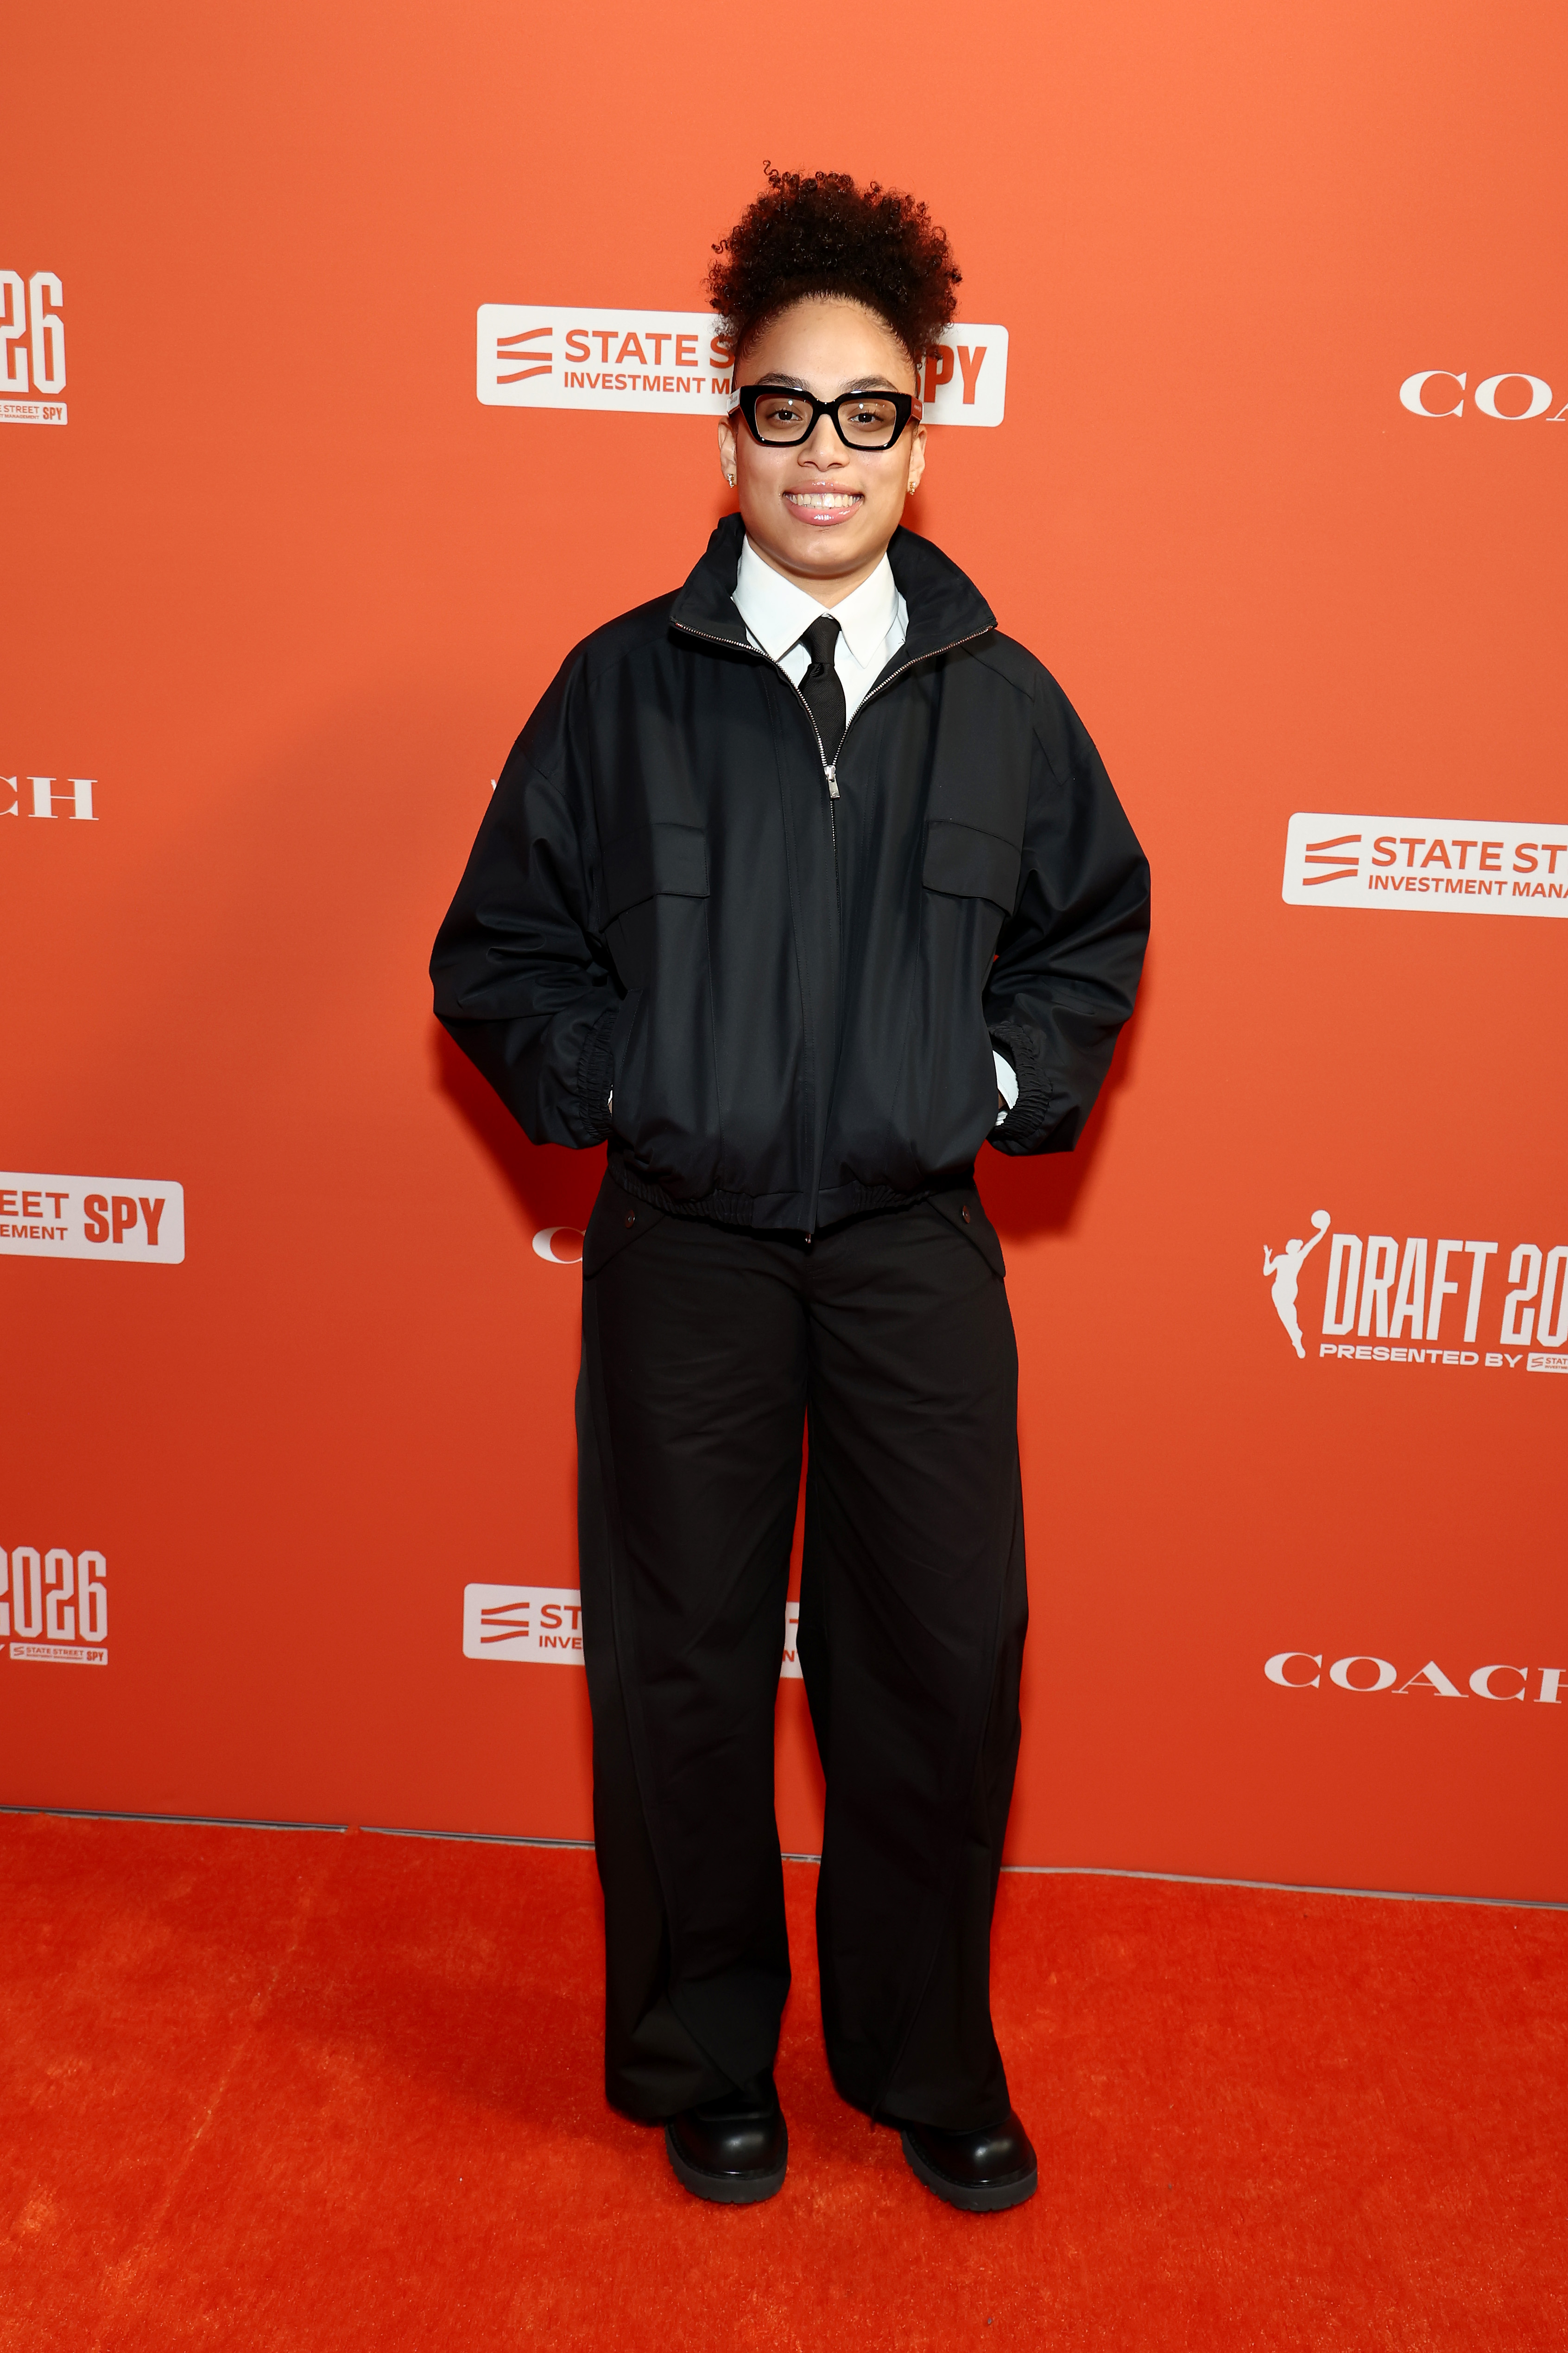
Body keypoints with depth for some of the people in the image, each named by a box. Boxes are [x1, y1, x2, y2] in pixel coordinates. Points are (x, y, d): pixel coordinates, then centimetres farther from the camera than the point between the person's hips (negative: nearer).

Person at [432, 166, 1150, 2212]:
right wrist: (612, 1096, -6)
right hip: (686, 1252, -1)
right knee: (684, 1667, 9)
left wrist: (1008, 1080, 1)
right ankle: (703, 2062, 32)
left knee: (944, 1656, 6)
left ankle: (928, 2057, 32)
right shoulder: (625, 685, 0)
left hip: (916, 1246, 1)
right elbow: (498, 949, 5)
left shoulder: (1000, 699, 4)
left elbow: (1098, 924, 15)